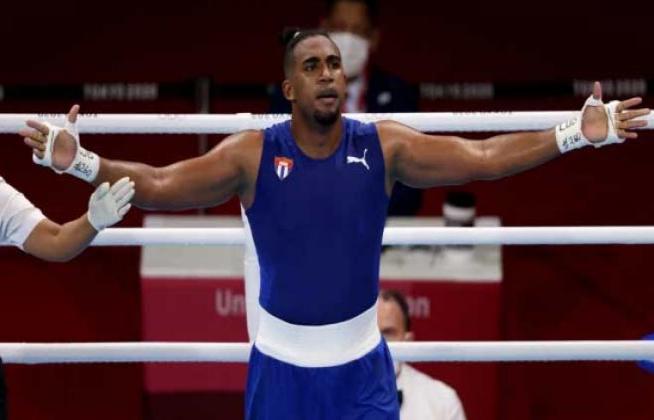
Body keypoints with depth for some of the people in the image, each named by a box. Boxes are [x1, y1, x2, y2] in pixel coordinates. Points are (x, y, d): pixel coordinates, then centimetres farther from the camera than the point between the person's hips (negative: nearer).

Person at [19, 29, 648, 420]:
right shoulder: (253, 153, -8)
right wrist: (82, 163, -26)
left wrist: (575, 134, -16)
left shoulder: (383, 146, -6)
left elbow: (483, 158, -8)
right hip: (281, 363, -1)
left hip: (361, 363, 1)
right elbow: (161, 186, -12)